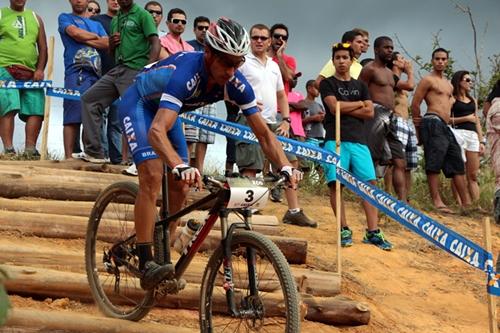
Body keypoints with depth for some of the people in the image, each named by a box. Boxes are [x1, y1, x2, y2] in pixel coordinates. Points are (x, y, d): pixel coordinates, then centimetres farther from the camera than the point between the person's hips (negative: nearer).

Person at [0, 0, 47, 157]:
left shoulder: (35, 18, 20)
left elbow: (43, 48, 16)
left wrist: (40, 69, 2)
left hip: (30, 73, 4)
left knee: (36, 110, -7)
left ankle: (30, 150, -5)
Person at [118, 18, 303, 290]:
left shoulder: (235, 83, -23)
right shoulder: (187, 73, -41)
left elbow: (263, 133, -18)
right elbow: (156, 131, -52)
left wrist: (286, 167, -35)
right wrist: (180, 167, -69)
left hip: (165, 109, 7)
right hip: (138, 104, -7)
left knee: (179, 187, 0)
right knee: (152, 176, -25)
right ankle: (146, 265, -24)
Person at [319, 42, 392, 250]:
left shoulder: (360, 85, 21)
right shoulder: (328, 84, 10)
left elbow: (369, 112, 8)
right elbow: (334, 106, -7)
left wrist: (345, 109, -1)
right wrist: (358, 104, 4)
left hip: (358, 140, 3)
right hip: (335, 139, -3)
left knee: (369, 183, -7)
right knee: (335, 184, -11)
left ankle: (373, 232, -6)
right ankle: (344, 230, -4)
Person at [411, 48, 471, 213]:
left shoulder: (449, 85, 25)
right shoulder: (427, 80, -1)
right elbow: (415, 104, -5)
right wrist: (419, 128, 1)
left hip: (445, 126, 9)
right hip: (433, 123, -9)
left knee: (457, 164, 7)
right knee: (434, 163, -13)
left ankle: (466, 203, 9)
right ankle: (436, 201, -15)